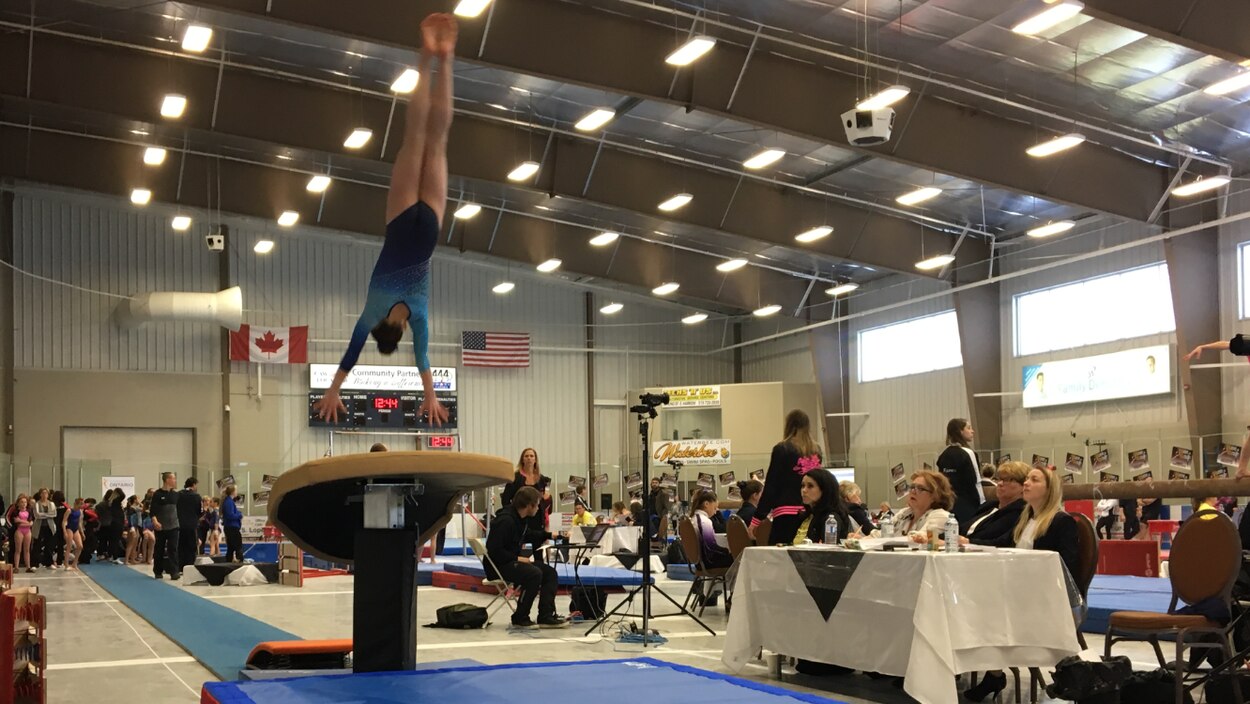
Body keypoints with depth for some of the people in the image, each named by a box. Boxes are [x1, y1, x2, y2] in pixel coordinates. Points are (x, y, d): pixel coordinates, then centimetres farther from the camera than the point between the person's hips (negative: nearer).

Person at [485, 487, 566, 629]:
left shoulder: (522, 520, 9)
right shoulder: (505, 520, -22)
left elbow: (529, 535, 31)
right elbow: (494, 551, -26)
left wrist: (549, 535, 23)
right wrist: (517, 558, -24)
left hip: (513, 562, 10)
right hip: (497, 566, -10)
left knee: (549, 572, 2)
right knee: (534, 574, -30)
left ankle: (546, 616, -4)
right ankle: (520, 618, -18)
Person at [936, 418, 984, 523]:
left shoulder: (943, 455, 10)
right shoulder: (966, 453, -10)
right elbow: (975, 483, -12)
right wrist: (982, 506, -7)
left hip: (949, 506, 7)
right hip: (967, 506, -7)